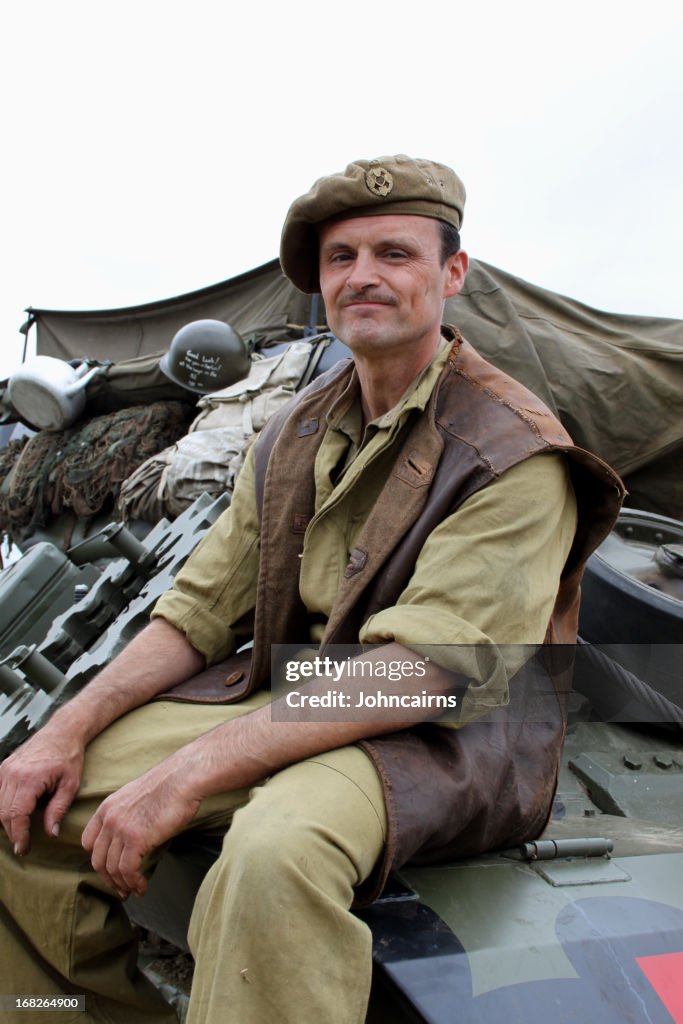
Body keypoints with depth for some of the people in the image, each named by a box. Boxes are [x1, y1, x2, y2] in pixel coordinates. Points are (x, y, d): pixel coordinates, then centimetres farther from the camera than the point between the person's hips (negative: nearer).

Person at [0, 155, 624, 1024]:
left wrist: (192, 772, -27)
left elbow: (426, 670, -23)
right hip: (289, 699, 7)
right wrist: (72, 724, -5)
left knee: (276, 851, -38)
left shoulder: (513, 452, -14)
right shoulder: (295, 433, 8)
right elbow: (201, 607, 9)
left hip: (451, 737, -6)